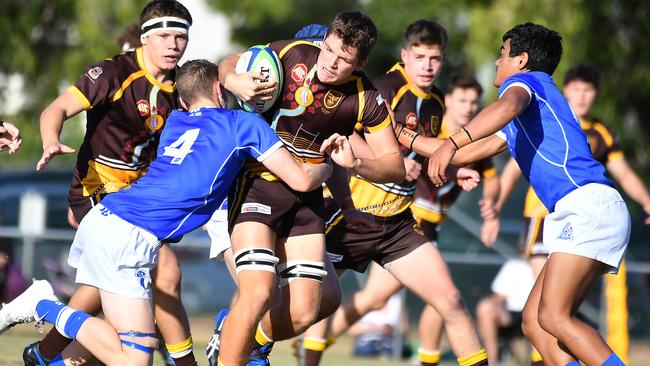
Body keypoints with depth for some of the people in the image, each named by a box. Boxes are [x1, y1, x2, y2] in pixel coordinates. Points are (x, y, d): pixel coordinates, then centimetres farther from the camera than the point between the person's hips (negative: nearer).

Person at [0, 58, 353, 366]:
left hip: (101, 216, 8)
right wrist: (327, 166, 28)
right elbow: (301, 180, 5)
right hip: (128, 238, -8)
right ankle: (45, 307, -10)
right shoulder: (244, 123, 6)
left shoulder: (174, 122, 24)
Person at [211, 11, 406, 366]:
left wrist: (356, 163, -23)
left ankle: (246, 336, 30)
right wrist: (235, 81, -20)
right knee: (257, 294, -21)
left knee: (303, 312, -2)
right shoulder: (291, 54, -13)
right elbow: (229, 64, 4)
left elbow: (394, 164, -3)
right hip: (258, 186, -3)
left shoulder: (365, 100, -9)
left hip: (306, 198, 3)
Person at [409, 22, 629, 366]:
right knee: (534, 322, 3)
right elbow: (468, 153, 40)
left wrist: (450, 143, -35)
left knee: (553, 316, -20)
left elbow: (508, 106, -22)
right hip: (580, 212, 10)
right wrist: (405, 136, 44)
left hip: (590, 205, -10)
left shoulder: (526, 80, 4)